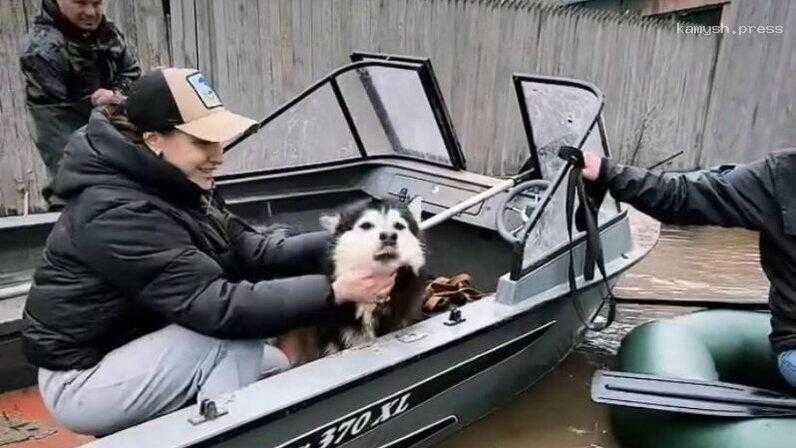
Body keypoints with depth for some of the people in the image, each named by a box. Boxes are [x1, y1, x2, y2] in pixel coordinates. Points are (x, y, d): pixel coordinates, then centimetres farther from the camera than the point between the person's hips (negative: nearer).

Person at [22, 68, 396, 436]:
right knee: (237, 335, -24)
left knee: (274, 367, 8)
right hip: (83, 382, -9)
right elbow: (218, 307, -35)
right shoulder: (118, 214, -30)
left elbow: (249, 250, -7)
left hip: (129, 349, 9)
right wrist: (336, 292, -37)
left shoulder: (172, 185, -2)